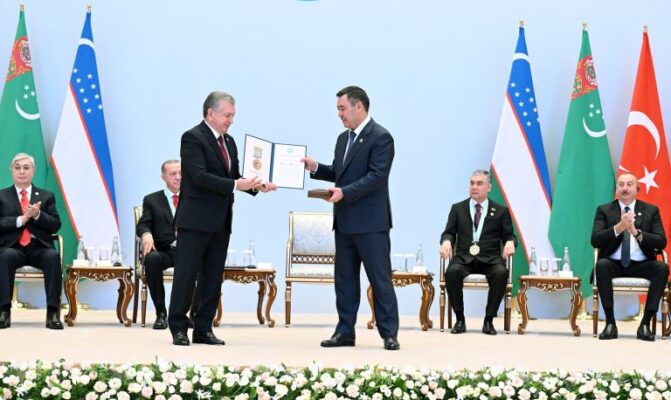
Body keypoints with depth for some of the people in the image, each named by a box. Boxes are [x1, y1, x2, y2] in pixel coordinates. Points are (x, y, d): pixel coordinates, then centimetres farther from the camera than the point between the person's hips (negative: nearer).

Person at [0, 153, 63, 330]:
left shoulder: (46, 196, 17)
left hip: (39, 247, 1)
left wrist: (37, 215, -11)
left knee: (53, 256, -33)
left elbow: (55, 226, 6)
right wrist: (21, 219, -13)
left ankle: (53, 312, -33)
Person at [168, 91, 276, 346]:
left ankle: (203, 329, 15)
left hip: (220, 222, 8)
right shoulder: (193, 138, -10)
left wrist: (255, 186, -4)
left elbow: (234, 177, 15)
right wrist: (235, 185, -25)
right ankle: (179, 329, 6)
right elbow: (199, 176, -20)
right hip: (196, 220, -8)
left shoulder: (229, 142, 16)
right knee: (186, 276, -1)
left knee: (213, 278, 9)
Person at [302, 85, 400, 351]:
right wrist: (315, 168, 3)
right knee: (345, 278, 10)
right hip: (345, 221, 9)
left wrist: (344, 192, -25)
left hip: (370, 222, -8)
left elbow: (377, 176, -19)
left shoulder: (380, 137, -11)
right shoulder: (343, 138, 16)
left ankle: (389, 333, 1)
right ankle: (345, 331, 16)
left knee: (380, 279, -3)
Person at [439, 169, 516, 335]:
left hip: (489, 259, 0)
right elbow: (449, 232, 12)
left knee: (501, 273, -34)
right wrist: (446, 241, -12)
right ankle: (460, 319, -18)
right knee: (452, 271, -34)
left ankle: (489, 320, -20)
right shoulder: (458, 208, 16)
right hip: (464, 258, 0)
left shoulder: (501, 211, 13)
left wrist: (510, 242, -12)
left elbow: (509, 235, 12)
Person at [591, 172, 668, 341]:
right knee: (602, 265, -35)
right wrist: (618, 228, -23)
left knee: (662, 268, -30)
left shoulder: (651, 210, 8)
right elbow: (595, 241, -7)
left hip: (641, 265, 1)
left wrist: (636, 232, -21)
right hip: (614, 263, -1)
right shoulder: (604, 210, 6)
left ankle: (645, 324, -25)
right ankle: (610, 323, -27)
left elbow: (661, 242, -4)